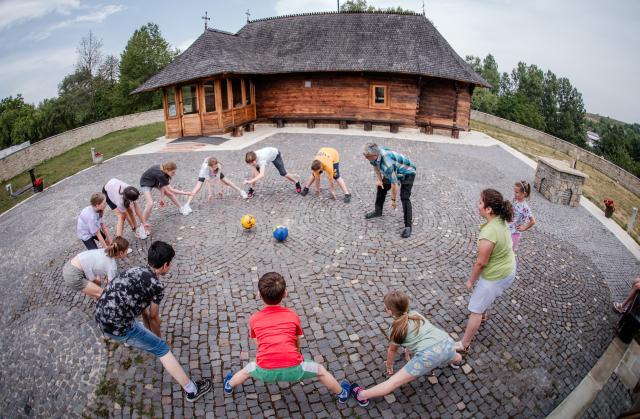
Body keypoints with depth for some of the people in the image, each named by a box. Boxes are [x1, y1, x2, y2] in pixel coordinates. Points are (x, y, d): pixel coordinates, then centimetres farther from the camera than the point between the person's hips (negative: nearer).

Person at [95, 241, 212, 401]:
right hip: (118, 327, -9)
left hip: (100, 317, 9)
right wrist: (157, 337, 22)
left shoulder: (136, 270, 11)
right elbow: (153, 316, 3)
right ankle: (191, 390, 6)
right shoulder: (157, 285, -13)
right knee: (162, 348, 1)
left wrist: (148, 331, 32)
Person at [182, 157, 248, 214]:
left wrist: (220, 190, -27)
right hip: (204, 174, -3)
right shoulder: (205, 167, -43)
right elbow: (208, 181, -38)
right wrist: (210, 193, -35)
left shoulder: (219, 166, -37)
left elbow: (218, 179, -29)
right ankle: (187, 205, -19)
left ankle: (240, 191, 26)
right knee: (197, 188, -18)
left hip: (215, 173, 3)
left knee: (227, 182, 5)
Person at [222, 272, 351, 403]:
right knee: (320, 370, 26)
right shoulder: (292, 315, 4)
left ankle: (229, 386, 60)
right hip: (292, 369, -1)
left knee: (247, 370, 34)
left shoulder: (254, 319, 5)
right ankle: (342, 394, 44)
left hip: (265, 372, 1)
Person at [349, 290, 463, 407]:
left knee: (394, 382, 3)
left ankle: (362, 395, 7)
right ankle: (457, 361, 73)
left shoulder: (396, 328, 9)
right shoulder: (415, 314, 24)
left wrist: (389, 365, 44)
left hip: (428, 354, -5)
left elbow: (392, 350, 25)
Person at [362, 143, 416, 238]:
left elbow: (394, 184, -34)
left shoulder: (387, 164, -43)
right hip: (393, 172, 9)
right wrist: (379, 179, 1)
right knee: (381, 187, 14)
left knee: (404, 198, -19)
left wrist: (393, 200, -23)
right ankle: (378, 211, 35)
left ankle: (408, 225, -13)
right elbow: (375, 166, 6)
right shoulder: (374, 153, -19)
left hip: (407, 173, -8)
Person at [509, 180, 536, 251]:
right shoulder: (515, 200, -5)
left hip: (514, 232, -7)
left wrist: (524, 228, -13)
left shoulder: (524, 207, -26)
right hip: (507, 229, 7)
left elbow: (532, 221, -25)